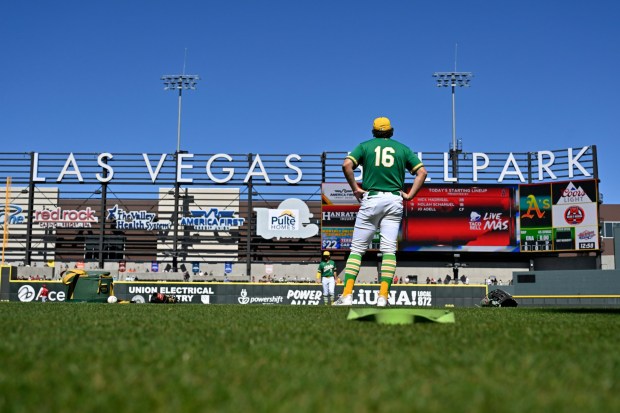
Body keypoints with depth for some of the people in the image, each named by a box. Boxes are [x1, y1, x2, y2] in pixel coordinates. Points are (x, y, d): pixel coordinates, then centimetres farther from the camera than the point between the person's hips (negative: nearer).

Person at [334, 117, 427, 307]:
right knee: (389, 250, 0)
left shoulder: (365, 146, 9)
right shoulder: (403, 148, 14)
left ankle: (347, 295, -6)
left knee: (357, 249, 2)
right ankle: (383, 297, -9)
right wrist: (410, 195, 4)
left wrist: (355, 188, -1)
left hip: (371, 199, -1)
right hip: (394, 200, 1)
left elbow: (347, 165, -8)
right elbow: (422, 172, 5)